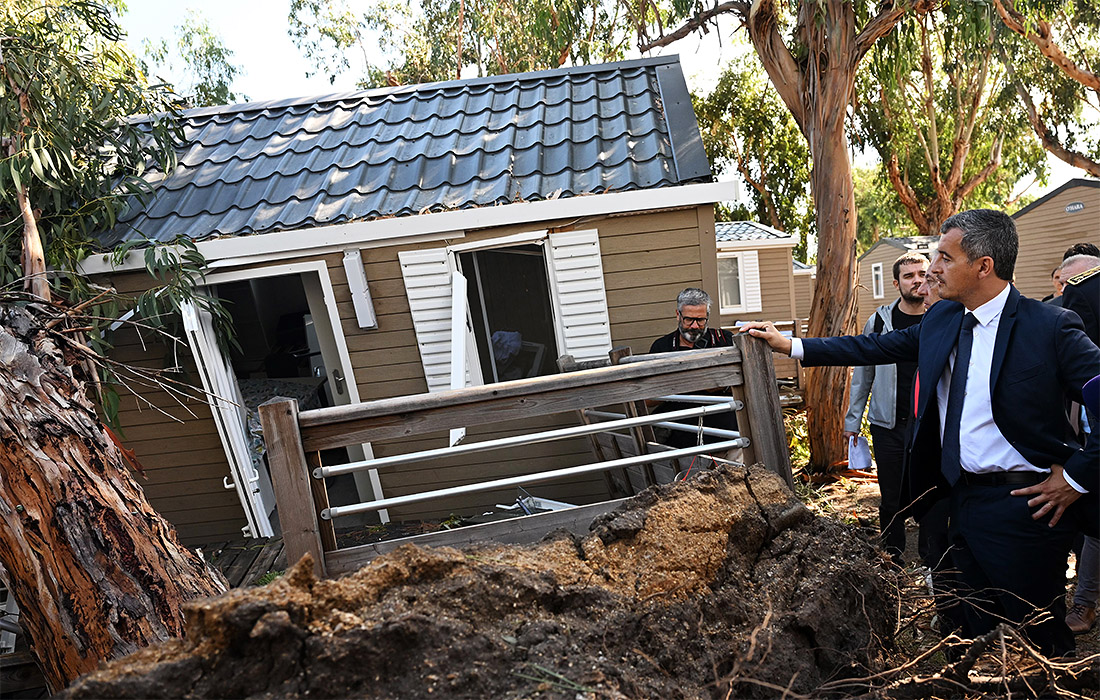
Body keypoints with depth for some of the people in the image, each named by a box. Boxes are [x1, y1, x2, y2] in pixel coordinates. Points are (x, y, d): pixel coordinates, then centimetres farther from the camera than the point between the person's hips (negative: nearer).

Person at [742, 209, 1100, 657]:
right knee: (976, 625, 19)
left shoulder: (1049, 327, -14)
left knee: (1040, 636, 8)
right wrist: (791, 345, 8)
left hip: (1022, 506, -6)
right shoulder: (942, 319, 6)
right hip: (963, 499, 7)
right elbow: (876, 348, 11)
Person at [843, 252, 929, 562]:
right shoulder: (879, 321, 1)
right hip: (888, 426, 1)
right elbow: (862, 374, 7)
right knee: (892, 500, 9)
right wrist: (852, 421, 7)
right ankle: (894, 564, 26)